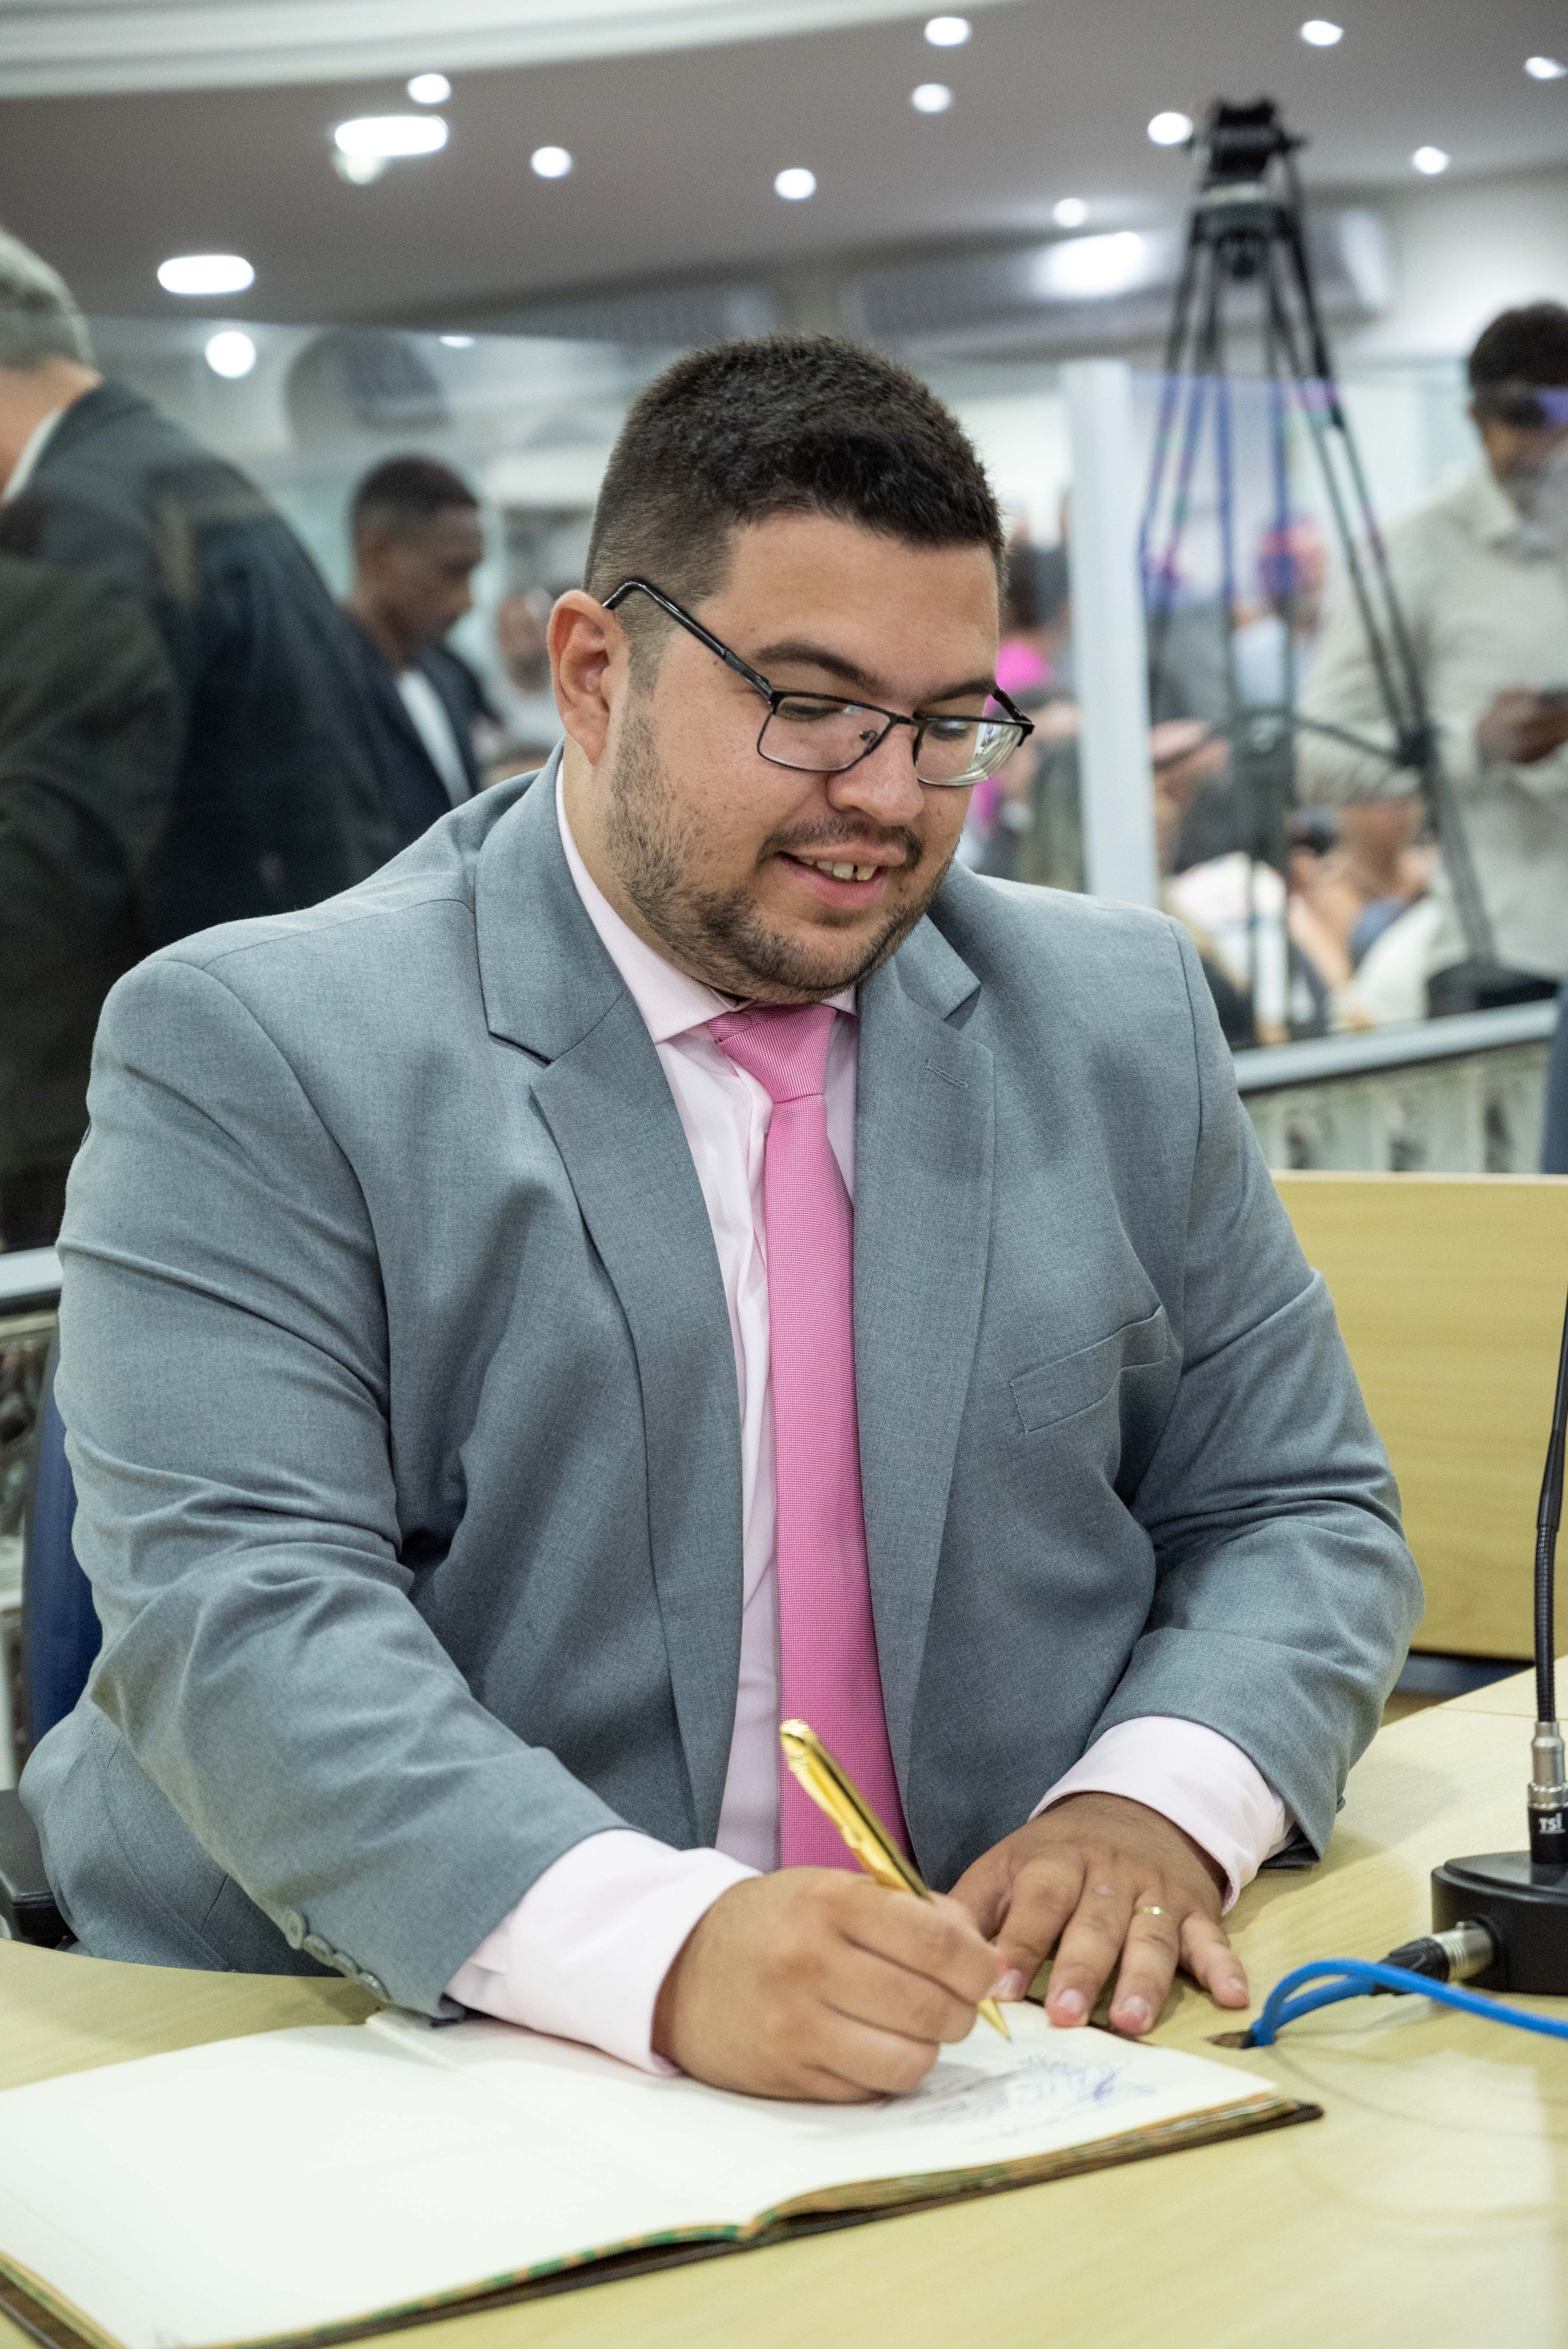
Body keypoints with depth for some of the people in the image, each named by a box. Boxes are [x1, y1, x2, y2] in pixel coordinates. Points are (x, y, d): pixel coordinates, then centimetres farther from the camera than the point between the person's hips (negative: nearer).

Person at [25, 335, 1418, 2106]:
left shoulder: (1116, 1020, 9)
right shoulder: (252, 1052, -6)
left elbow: (1296, 1512, 11)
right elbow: (241, 1618, -16)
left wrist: (1154, 1803, -9)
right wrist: (661, 1950, -30)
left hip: (996, 2041, 2)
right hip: (390, 2067, -2)